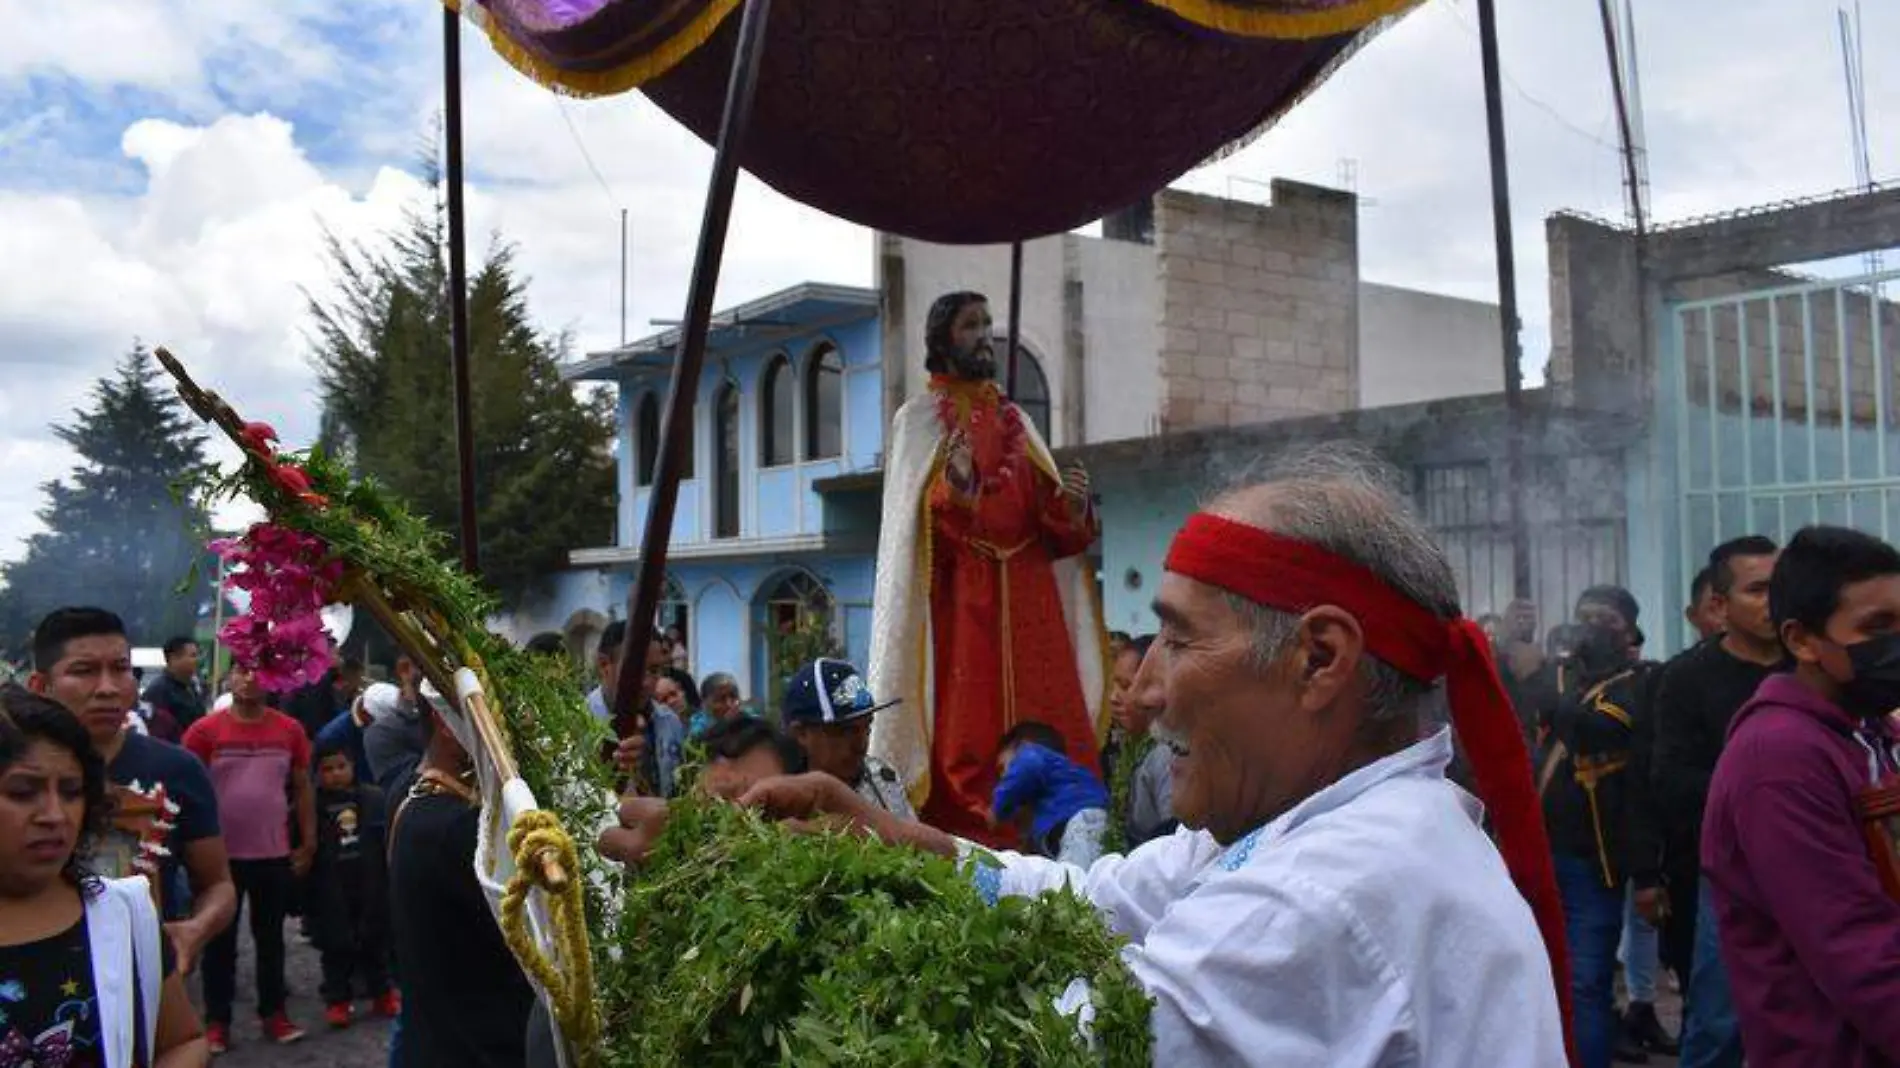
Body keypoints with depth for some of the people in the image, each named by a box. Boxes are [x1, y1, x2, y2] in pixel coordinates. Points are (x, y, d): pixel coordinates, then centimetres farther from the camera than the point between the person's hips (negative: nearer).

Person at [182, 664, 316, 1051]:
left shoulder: (290, 730, 0)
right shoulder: (204, 731, -8)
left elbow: (302, 788, 8)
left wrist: (309, 842, 7)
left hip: (275, 854, 2)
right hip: (222, 855, -2)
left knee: (270, 937, 13)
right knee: (220, 940, 9)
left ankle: (273, 1013, 24)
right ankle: (217, 1020, 19)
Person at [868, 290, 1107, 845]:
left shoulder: (1016, 420, 19)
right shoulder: (920, 418, 5)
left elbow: (1057, 535, 14)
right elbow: (915, 527, -7)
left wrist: (1073, 508, -7)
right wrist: (951, 489, -27)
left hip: (1029, 607, 5)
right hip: (960, 605, -5)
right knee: (966, 739, -9)